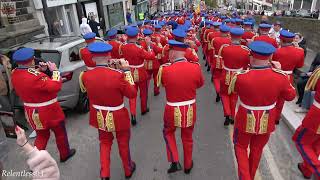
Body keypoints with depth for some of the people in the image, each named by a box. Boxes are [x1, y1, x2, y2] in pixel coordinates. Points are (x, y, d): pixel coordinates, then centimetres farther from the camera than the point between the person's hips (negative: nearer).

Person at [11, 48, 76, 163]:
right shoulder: (35, 76, -30)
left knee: (42, 135, 24)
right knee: (60, 133, 16)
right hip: (48, 111, -7)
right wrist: (54, 70, -17)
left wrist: (40, 70, 1)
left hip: (32, 112, 8)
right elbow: (55, 86, -28)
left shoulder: (15, 74, -1)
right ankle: (65, 154, 35)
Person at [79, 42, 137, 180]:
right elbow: (132, 93, -13)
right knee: (123, 143, 21)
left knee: (105, 143, 27)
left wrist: (109, 68, 3)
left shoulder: (85, 76, -15)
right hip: (118, 117, -3)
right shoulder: (118, 75, -27)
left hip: (99, 116, 3)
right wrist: (126, 71, -10)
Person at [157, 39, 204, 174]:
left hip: (172, 110, -2)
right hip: (190, 110, 2)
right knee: (187, 138, 23)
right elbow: (200, 84, 6)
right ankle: (188, 165, 41)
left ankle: (175, 162, 21)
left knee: (168, 133, 27)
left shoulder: (165, 70, -21)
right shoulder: (195, 68, -14)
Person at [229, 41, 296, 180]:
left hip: (245, 120, -3)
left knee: (241, 147, 23)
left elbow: (232, 90, -2)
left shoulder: (241, 77, -27)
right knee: (257, 149, 25)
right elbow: (291, 96, 0)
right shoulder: (280, 76, -19)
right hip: (267, 122, 3)